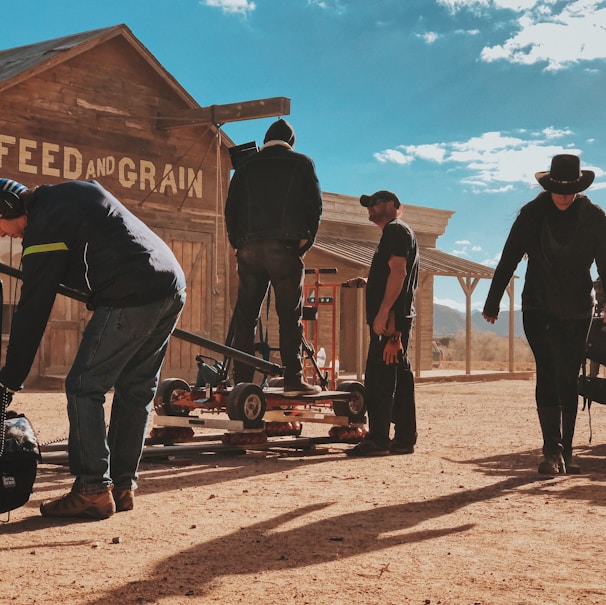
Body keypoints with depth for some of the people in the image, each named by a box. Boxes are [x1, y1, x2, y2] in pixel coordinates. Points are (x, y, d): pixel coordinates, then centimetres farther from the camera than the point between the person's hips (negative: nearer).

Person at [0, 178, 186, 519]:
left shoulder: (43, 231, -6)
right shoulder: (76, 190, 19)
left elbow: (32, 314, -6)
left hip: (132, 300, -9)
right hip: (174, 286, 9)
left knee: (84, 388, -1)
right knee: (136, 391, 14)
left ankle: (93, 490, -3)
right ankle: (123, 486, 18)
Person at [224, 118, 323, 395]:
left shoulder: (246, 166, 16)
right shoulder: (301, 163, 10)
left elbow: (231, 208, 11)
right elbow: (314, 205, 3)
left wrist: (237, 243, 15)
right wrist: (306, 241, 9)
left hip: (249, 248, 3)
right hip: (284, 247, -3)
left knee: (245, 316, 6)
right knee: (290, 316, -2)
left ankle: (241, 380, 4)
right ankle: (294, 380, -6)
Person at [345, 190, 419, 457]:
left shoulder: (395, 229, -6)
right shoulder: (398, 232, 25)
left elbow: (398, 272, -18)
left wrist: (383, 312, -23)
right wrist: (365, 282, 16)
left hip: (390, 318, -10)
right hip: (398, 319, 10)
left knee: (378, 378, -11)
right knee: (399, 377, 9)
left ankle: (377, 439, -12)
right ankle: (405, 438, 12)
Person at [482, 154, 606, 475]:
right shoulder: (532, 214, -5)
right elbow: (508, 260, -1)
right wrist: (492, 303, 0)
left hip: (577, 311, 1)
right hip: (539, 309, -1)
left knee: (568, 380, 4)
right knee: (548, 374, -12)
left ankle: (564, 452, 11)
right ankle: (552, 449, -15)